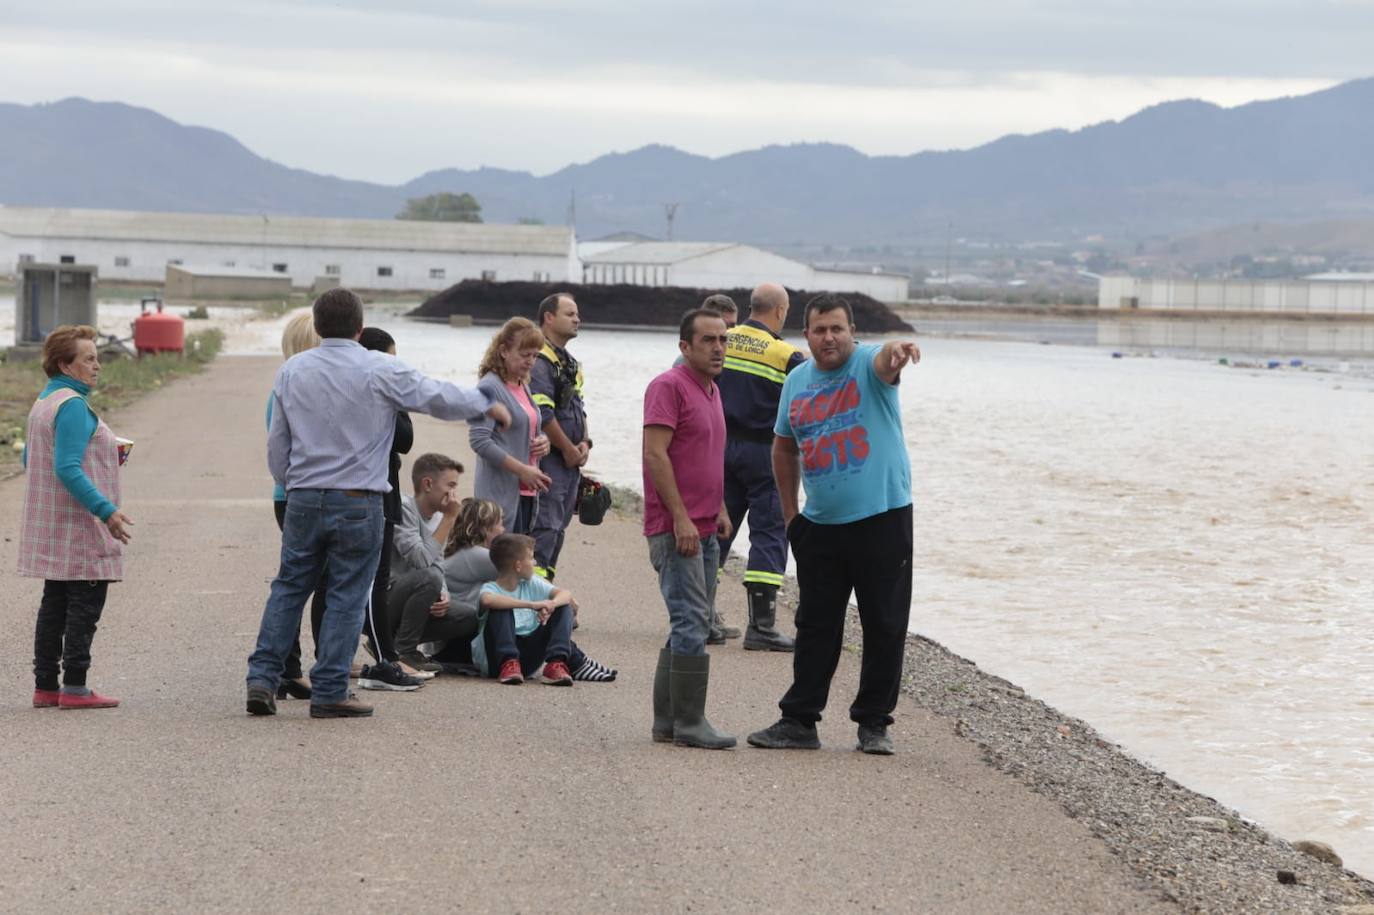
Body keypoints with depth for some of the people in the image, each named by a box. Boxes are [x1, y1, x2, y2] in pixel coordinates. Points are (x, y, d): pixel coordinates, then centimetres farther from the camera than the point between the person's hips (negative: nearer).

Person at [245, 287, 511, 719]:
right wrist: (488, 405, 18)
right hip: (357, 501, -4)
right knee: (347, 597, 3)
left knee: (289, 586, 13)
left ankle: (262, 678, 6)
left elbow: (277, 443, 10)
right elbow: (438, 397, 1)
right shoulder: (381, 371, -7)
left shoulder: (291, 371, 5)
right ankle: (329, 692, 4)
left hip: (303, 499, 4)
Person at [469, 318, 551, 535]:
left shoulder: (523, 386, 16)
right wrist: (523, 470, -18)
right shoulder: (489, 388, -9)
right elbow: (479, 440, -17)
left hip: (526, 491, 8)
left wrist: (543, 441, 4)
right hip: (501, 492, -8)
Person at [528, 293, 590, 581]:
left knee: (558, 528, 12)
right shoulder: (539, 360, -14)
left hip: (571, 460, 10)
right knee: (544, 528, -12)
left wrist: (585, 443, 5)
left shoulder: (570, 363, 19)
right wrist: (569, 449, -13)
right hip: (549, 458, -10)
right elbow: (542, 414, -20)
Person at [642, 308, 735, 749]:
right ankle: (689, 723, -9)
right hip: (675, 527, -10)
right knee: (692, 624, -12)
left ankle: (668, 720, 17)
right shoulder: (668, 386, -10)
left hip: (703, 529, 10)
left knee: (691, 626, 12)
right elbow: (655, 453, -17)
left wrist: (720, 509, 19)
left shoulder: (711, 390, 18)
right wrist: (681, 518, -21)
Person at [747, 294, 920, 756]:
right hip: (820, 524, 5)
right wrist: (790, 512, 17)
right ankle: (799, 721, 16)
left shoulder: (868, 364, -7)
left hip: (882, 517, -5)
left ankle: (874, 723, 11)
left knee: (884, 626, 1)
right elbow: (784, 447, 20)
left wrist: (897, 350, -57)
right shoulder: (796, 381, 8)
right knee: (815, 625, 10)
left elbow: (885, 360, -33)